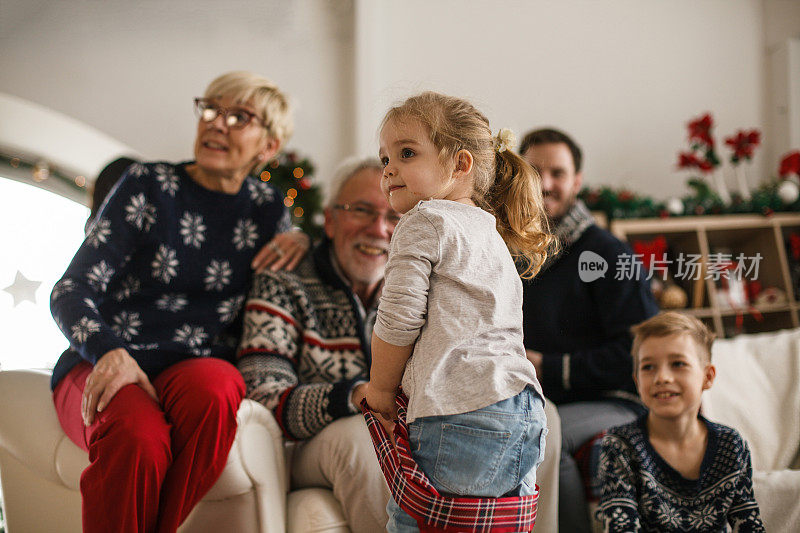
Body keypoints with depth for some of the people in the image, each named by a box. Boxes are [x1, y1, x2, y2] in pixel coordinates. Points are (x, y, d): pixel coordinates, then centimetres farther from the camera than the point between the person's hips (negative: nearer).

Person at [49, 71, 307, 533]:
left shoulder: (267, 209, 15)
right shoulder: (148, 186, 5)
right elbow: (71, 291, 0)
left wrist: (302, 242, 8)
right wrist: (109, 351, -22)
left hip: (198, 367, 2)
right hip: (104, 366, -2)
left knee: (213, 387, -37)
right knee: (140, 440, -38)